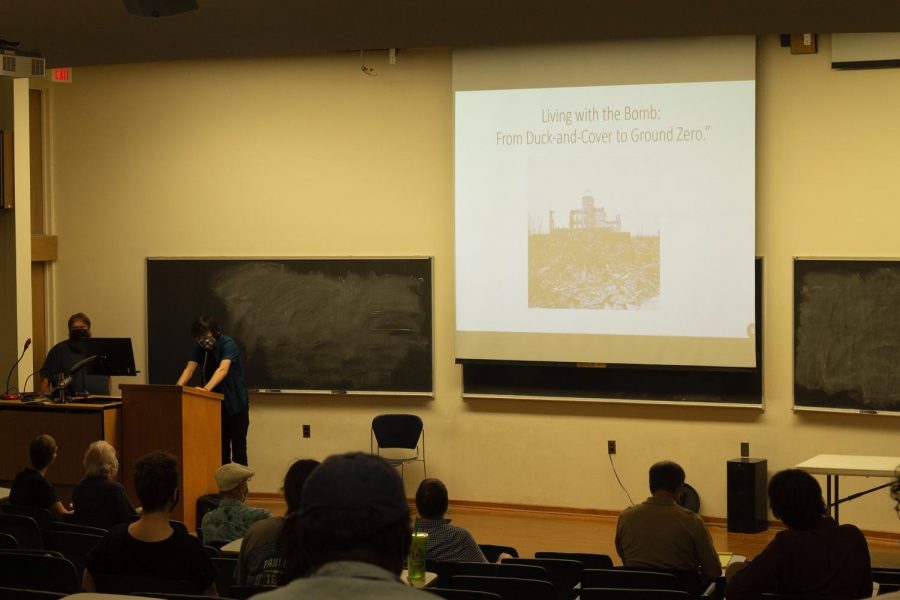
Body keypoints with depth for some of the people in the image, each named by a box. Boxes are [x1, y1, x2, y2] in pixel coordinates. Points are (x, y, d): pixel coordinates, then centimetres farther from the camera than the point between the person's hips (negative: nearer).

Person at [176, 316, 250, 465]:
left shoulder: (228, 344, -17)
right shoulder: (201, 348, 1)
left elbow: (223, 369, -32)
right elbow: (189, 369, -9)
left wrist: (206, 388, -48)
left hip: (235, 402, -5)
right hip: (216, 403, 5)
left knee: (238, 446, -3)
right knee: (221, 446, 5)